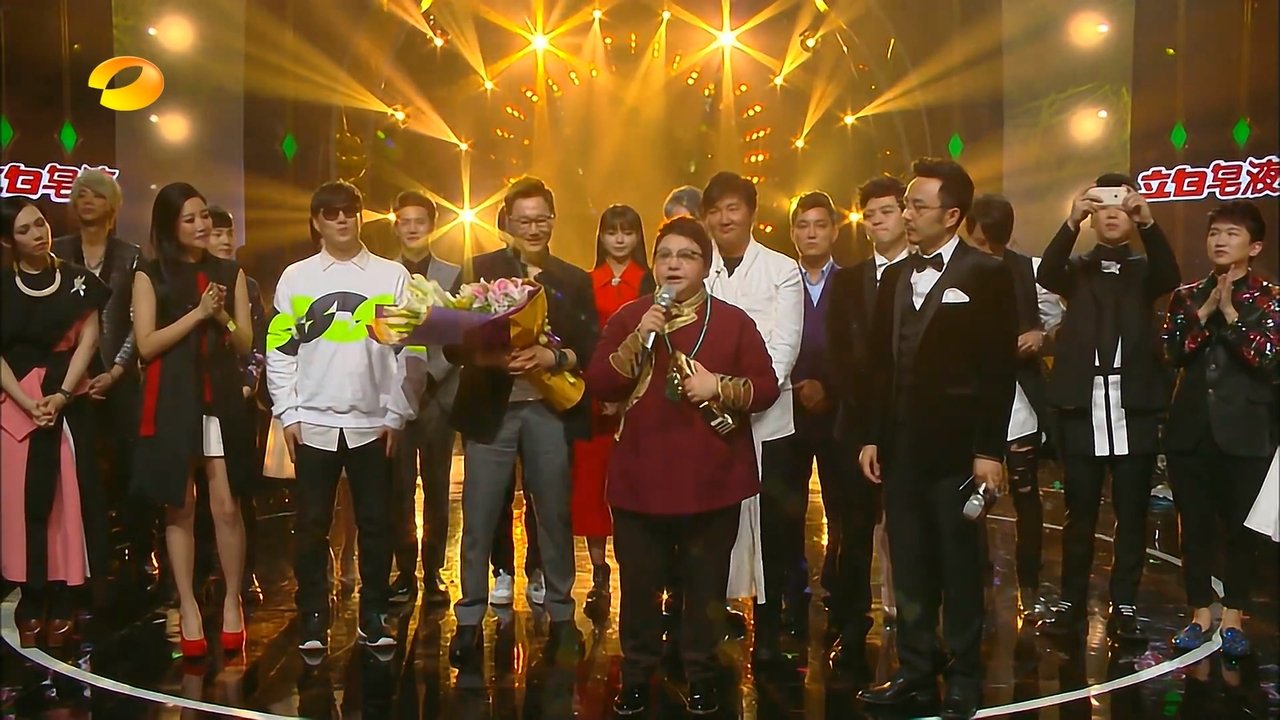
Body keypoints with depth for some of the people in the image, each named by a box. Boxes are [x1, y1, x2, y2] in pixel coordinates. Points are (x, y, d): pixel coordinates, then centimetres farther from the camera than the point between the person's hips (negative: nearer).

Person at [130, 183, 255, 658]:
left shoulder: (230, 273, 10)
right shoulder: (150, 275, 4)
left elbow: (245, 344, 8)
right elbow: (147, 345, -5)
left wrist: (222, 317, -11)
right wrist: (197, 313, -12)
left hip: (222, 399, 1)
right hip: (172, 402, -1)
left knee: (226, 506, -2)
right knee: (179, 507, 3)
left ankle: (232, 602, 10)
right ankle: (187, 607, 11)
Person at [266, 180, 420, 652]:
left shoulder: (393, 276, 3)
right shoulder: (295, 278, 5)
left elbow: (410, 349, 2)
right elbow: (279, 350, 6)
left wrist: (397, 414, -2)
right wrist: (288, 414, -1)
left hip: (372, 423, 0)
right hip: (313, 423, 0)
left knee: (375, 524, 7)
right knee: (312, 526, 5)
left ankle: (374, 617, 19)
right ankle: (313, 620, 16)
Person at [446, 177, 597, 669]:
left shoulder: (574, 281, 10)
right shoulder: (478, 271, 5)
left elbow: (591, 349, 4)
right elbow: (454, 342, -1)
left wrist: (553, 357, -14)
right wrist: (490, 357, -20)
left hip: (550, 410, 1)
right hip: (491, 408, -1)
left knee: (555, 515, 9)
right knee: (478, 518, 2)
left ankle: (561, 615, 24)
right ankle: (469, 621, 14)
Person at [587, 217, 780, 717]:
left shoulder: (734, 321, 2)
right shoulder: (628, 317, 6)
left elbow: (766, 388, 1)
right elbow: (599, 385, -2)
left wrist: (720, 385, -16)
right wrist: (638, 340, -14)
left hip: (712, 479, 0)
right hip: (640, 478, 1)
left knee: (706, 584, 8)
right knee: (639, 583, 9)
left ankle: (701, 675, 27)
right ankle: (636, 674, 26)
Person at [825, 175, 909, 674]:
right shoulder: (847, 280, 12)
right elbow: (839, 352, 5)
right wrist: (865, 403, -6)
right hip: (861, 420, 2)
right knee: (856, 529, 2)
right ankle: (850, 634, 9)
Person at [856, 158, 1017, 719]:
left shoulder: (987, 274, -4)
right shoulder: (894, 278, 14)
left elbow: (998, 370, -9)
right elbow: (881, 364, 13)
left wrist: (989, 450, -12)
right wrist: (873, 437, 9)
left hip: (955, 448, -5)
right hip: (900, 449, 5)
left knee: (959, 569, 6)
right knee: (909, 569, 11)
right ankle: (915, 675, 23)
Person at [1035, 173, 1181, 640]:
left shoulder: (1144, 270, 12)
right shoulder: (1077, 268, 12)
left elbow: (1171, 278, -12)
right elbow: (1046, 276, -11)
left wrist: (1148, 222, -28)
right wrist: (1072, 221, -26)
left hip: (1134, 407, 0)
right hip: (1082, 406, 0)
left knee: (1131, 513, 4)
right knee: (1080, 512, 5)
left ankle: (1124, 605, 13)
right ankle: (1071, 602, 12)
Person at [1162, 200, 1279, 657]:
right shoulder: (1187, 296, 9)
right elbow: (1170, 353, -3)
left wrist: (1230, 314, -16)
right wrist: (1204, 312, -11)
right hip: (1191, 428, 3)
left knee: (1239, 527, 5)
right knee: (1195, 526, 8)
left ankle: (1233, 616, 20)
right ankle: (1200, 613, 21)